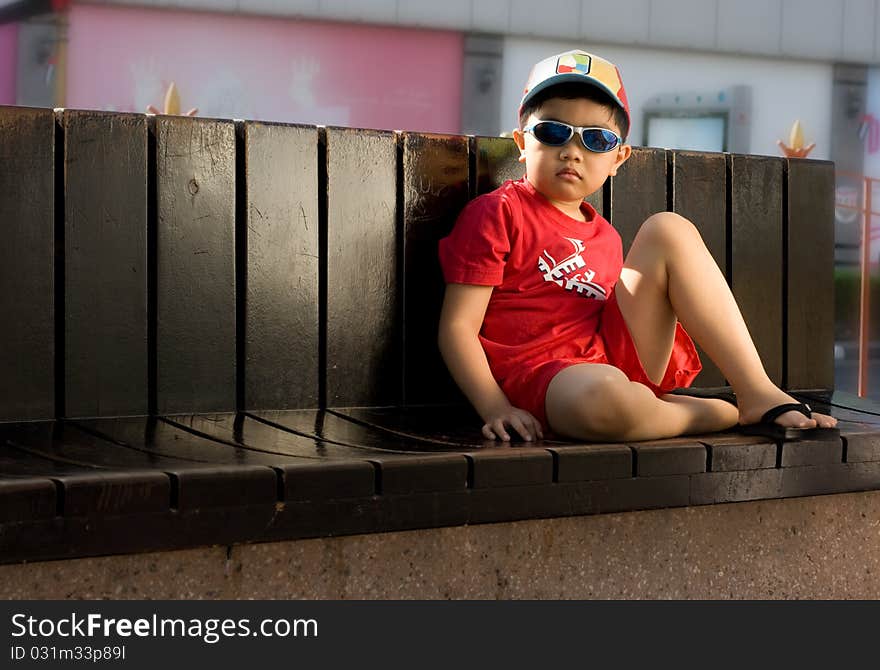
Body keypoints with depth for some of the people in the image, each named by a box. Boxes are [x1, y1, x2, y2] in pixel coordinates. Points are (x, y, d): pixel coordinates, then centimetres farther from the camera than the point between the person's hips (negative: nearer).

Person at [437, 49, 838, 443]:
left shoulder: (604, 237, 20)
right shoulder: (497, 213, -1)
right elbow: (458, 327, -7)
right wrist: (496, 409, -19)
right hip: (543, 375, -7)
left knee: (669, 230, -4)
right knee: (603, 394, -44)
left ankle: (758, 394, -11)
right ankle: (725, 414, -14)